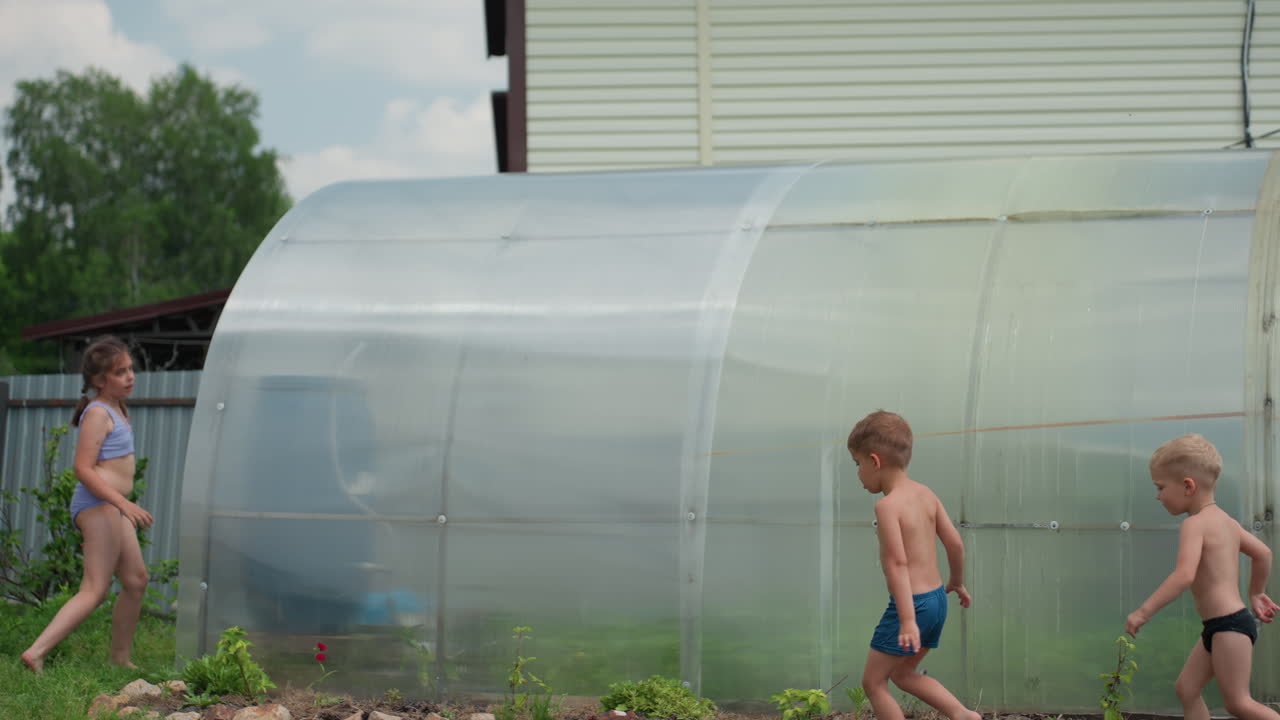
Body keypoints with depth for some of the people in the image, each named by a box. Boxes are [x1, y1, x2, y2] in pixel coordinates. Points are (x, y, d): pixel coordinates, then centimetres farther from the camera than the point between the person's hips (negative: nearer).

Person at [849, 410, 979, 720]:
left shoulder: (887, 505, -17)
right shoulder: (926, 494, 6)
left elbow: (898, 563, -24)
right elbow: (955, 543, 10)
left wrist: (907, 620, -29)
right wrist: (957, 582, 28)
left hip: (913, 604, -8)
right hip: (937, 599, 9)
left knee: (873, 681, 4)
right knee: (903, 674, 23)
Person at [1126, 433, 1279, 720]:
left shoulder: (1195, 524, -16)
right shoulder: (1225, 520, 13)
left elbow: (1185, 575, -30)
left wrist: (1144, 612, -29)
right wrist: (1256, 593, 35)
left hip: (1229, 626, -10)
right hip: (1220, 627, 10)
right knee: (1186, 688, 11)